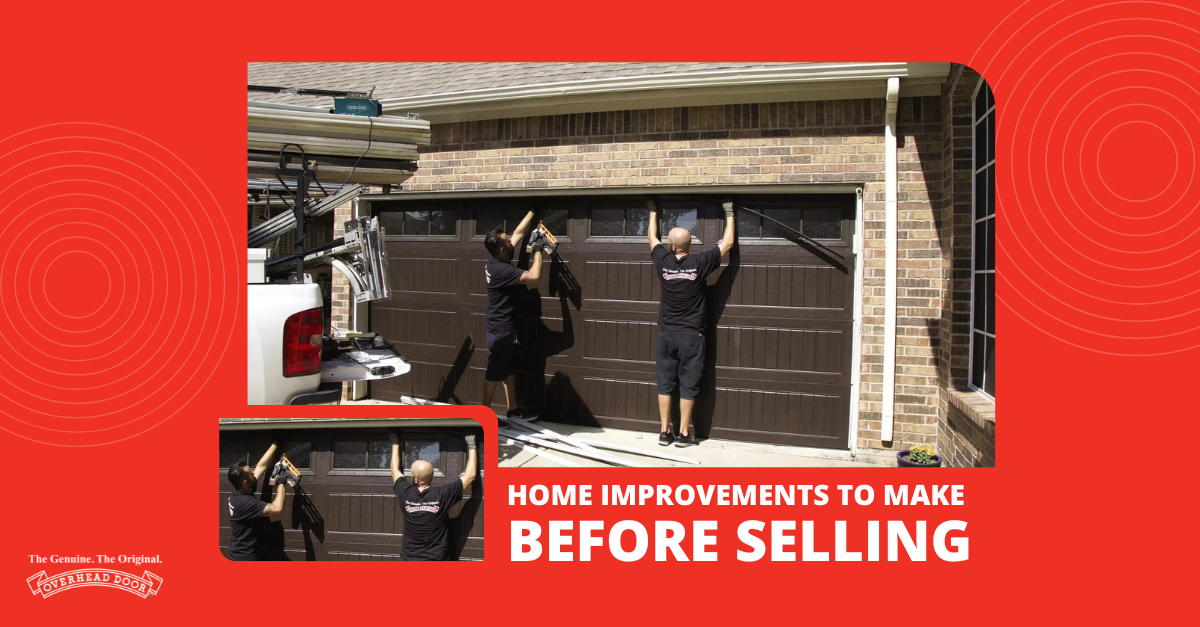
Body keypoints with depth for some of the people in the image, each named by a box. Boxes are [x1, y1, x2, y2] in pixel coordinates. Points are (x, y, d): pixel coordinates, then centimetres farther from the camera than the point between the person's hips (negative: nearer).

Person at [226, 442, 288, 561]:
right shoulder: (244, 502, -25)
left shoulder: (240, 494, 2)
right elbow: (277, 509, -32)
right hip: (246, 558, -10)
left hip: (241, 555, 10)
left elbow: (262, 466, 10)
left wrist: (275, 445, 13)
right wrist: (280, 484, -18)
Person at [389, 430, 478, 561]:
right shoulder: (442, 495, -11)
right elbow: (470, 475, -1)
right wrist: (471, 445, 11)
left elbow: (395, 470, 16)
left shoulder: (406, 494, -5)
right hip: (433, 560, -3)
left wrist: (395, 444, 30)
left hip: (408, 560, 3)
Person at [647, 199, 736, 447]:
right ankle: (683, 434, 9)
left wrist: (653, 212, 31)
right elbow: (727, 243, 3)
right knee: (688, 385, 4)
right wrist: (729, 214, 15)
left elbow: (652, 238, 17)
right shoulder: (699, 263, -9)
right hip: (691, 336, -2)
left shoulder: (663, 261, -4)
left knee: (665, 383, 8)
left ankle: (665, 432, 12)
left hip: (666, 334, 2)